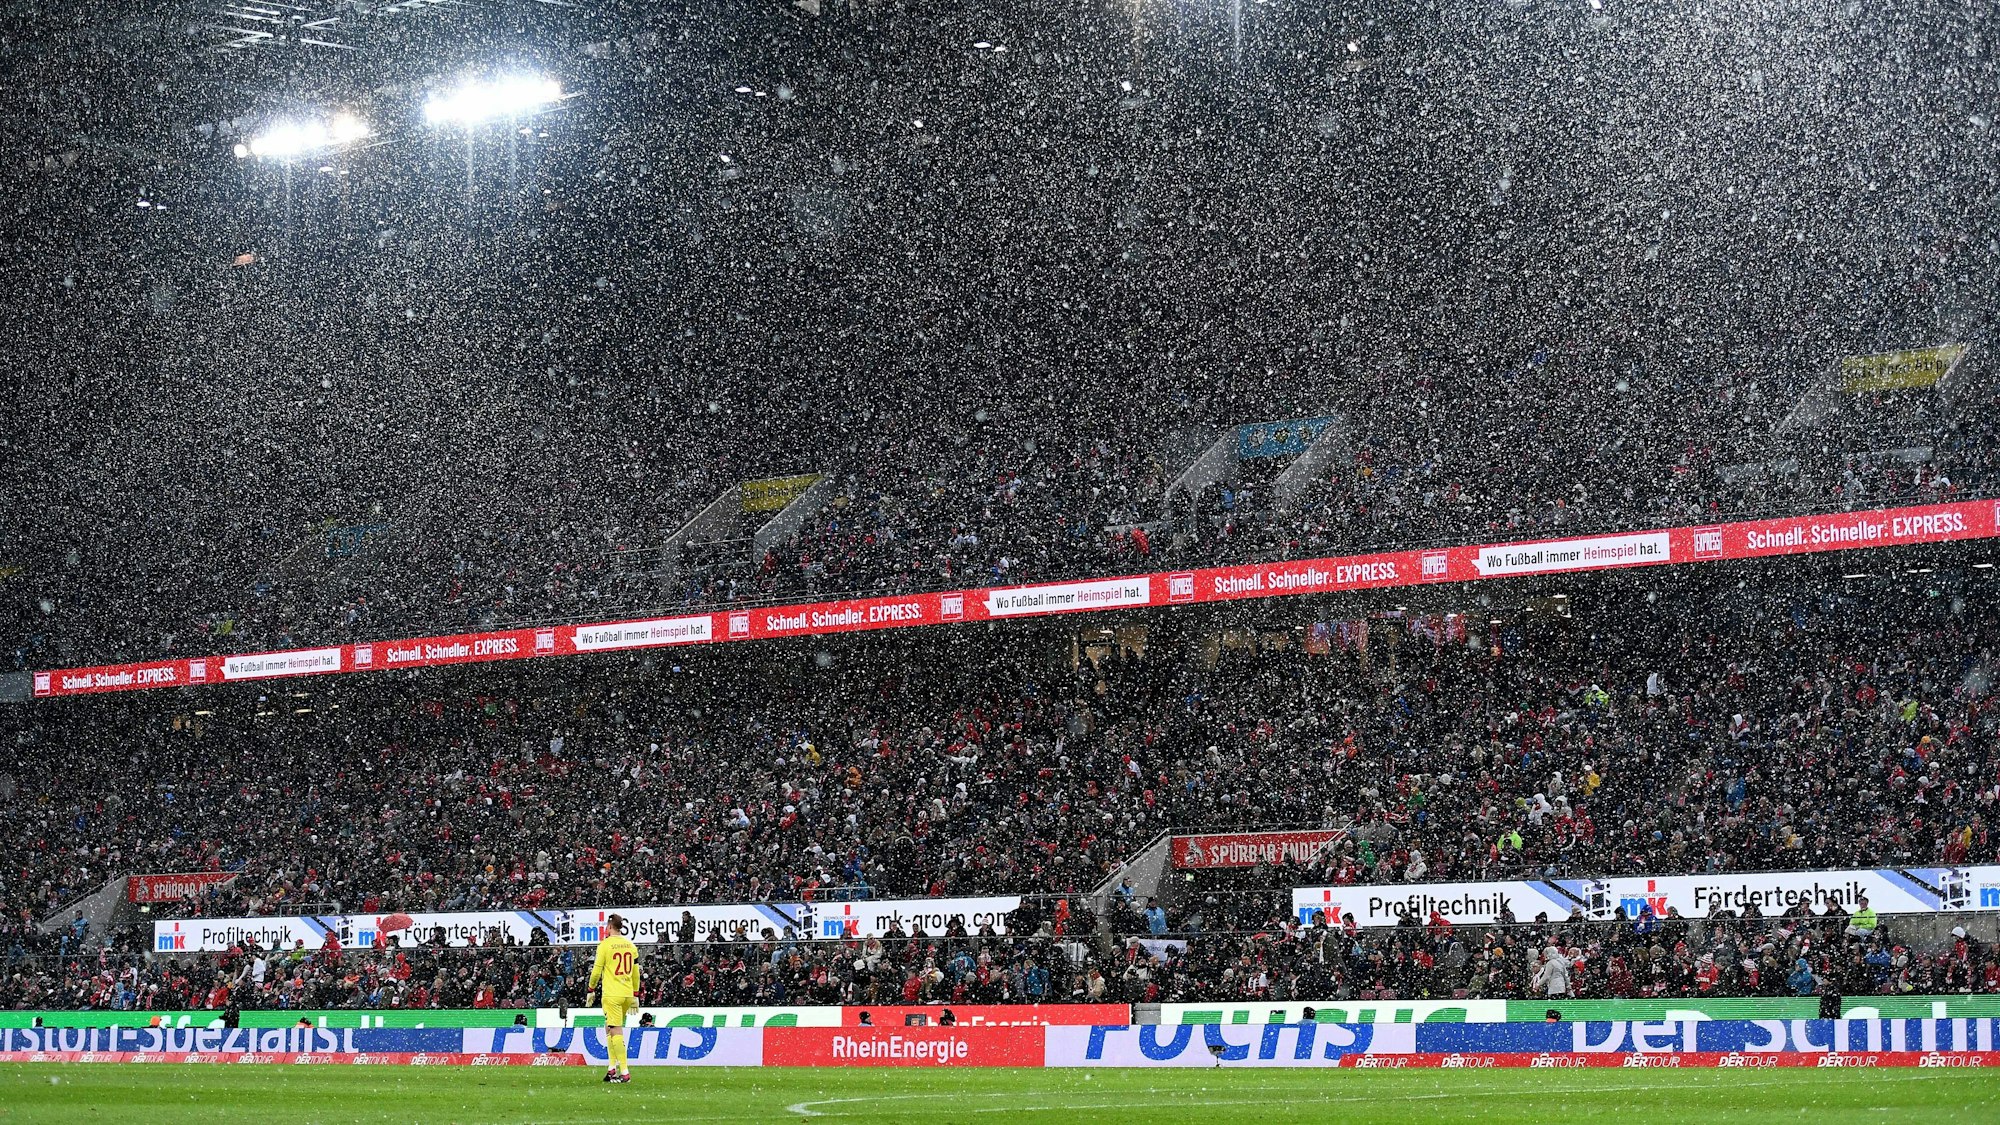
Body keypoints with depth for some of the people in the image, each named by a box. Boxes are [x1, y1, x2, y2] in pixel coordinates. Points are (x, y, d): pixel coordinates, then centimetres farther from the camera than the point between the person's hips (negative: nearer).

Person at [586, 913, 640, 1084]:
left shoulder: (605, 945, -7)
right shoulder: (631, 945, 10)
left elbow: (596, 971, -6)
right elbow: (636, 972, 14)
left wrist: (591, 991, 7)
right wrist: (635, 996, 19)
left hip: (612, 994, -6)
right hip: (627, 994, 6)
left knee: (616, 1031, -6)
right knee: (610, 1029, 19)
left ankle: (624, 1072, -12)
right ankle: (612, 1068, 13)